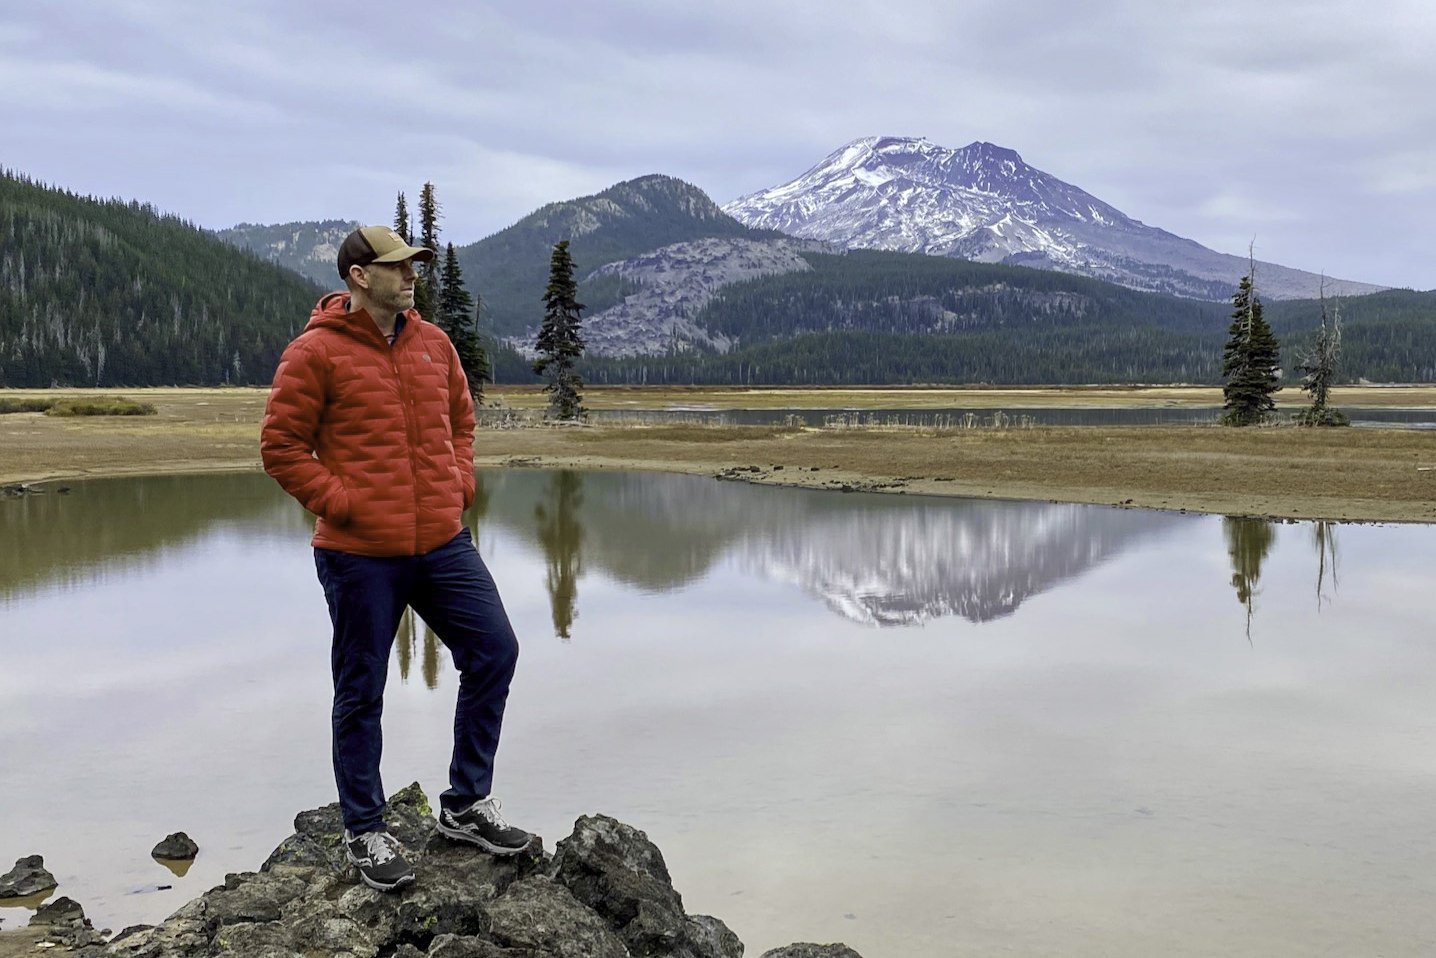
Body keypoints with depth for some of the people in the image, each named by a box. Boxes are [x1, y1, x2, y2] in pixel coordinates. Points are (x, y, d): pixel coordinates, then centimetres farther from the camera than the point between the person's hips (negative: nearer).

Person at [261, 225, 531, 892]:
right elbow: (282, 448, -7)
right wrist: (342, 503, -12)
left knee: (495, 650, 2)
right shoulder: (315, 353, -8)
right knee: (361, 693, 5)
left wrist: (459, 486, 8)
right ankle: (365, 832, 21)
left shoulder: (433, 343, 10)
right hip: (360, 554, -5)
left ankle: (466, 804, 18)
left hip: (443, 543, 6)